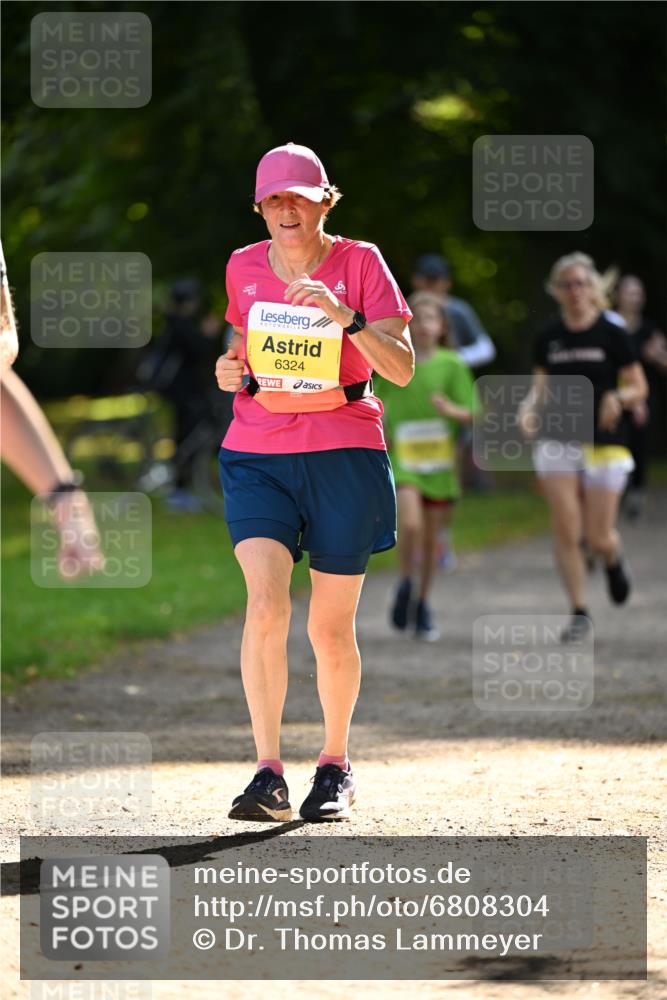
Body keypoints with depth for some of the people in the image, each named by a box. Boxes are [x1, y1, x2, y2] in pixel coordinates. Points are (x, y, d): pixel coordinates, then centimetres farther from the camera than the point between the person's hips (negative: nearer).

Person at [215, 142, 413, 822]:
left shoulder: (359, 262, -2)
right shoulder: (244, 267, 8)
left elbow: (401, 368, -9)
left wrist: (346, 317, -24)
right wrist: (232, 369, 3)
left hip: (343, 453, -2)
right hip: (257, 453, 2)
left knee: (330, 626, 4)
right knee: (265, 603, -19)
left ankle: (336, 765, 26)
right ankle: (268, 773, -17)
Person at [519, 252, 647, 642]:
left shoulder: (613, 335, -4)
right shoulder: (548, 338, 5)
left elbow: (639, 388, 1)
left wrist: (618, 397, -20)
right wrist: (530, 407, -5)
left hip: (604, 444, -2)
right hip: (558, 443, 2)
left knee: (599, 539, -2)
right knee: (566, 532, -7)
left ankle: (615, 559, 36)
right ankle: (579, 613, 4)